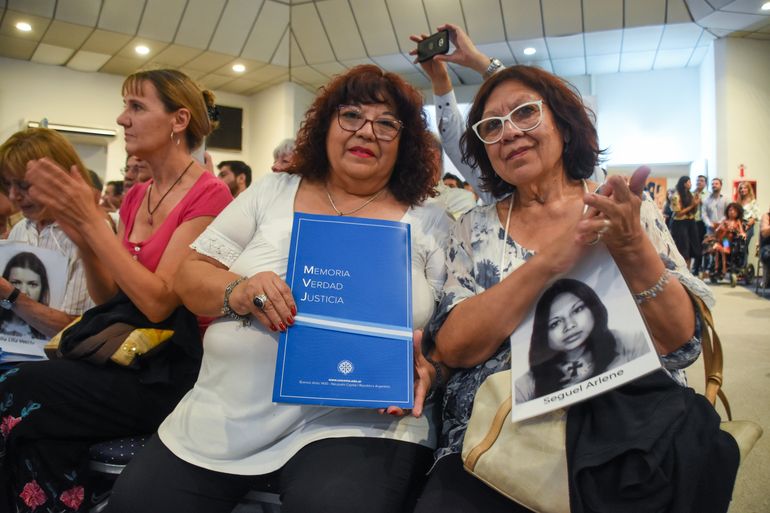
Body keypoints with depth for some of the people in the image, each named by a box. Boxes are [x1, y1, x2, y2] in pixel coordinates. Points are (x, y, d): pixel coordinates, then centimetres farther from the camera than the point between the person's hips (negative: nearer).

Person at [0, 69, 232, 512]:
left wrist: (93, 221, -19)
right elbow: (107, 296, 10)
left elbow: (158, 301, -20)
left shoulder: (208, 196, -13)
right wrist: (82, 236, -7)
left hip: (173, 371, -6)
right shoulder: (135, 197, 10)